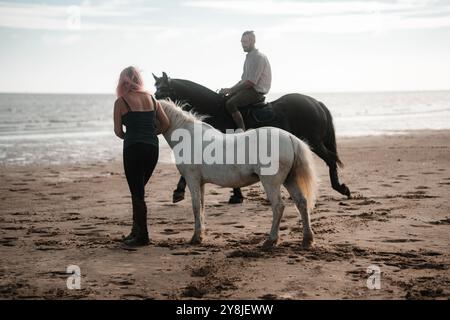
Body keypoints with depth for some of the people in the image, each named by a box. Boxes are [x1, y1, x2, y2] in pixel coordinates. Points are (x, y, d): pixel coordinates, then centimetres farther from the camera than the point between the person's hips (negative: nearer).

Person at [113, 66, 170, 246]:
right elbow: (166, 124, 10)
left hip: (133, 149, -5)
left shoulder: (121, 102, -2)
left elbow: (118, 132, 1)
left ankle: (142, 237, 3)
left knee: (137, 193, 1)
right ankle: (137, 231, 24)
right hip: (153, 148, 5)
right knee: (138, 191, 18)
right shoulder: (151, 99, 11)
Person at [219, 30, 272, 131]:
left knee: (230, 104, -27)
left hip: (256, 91, -10)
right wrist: (229, 89, 10)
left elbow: (250, 82, -21)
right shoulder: (249, 57, 18)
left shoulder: (258, 57, -15)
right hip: (248, 88, 10)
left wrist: (230, 90, -16)